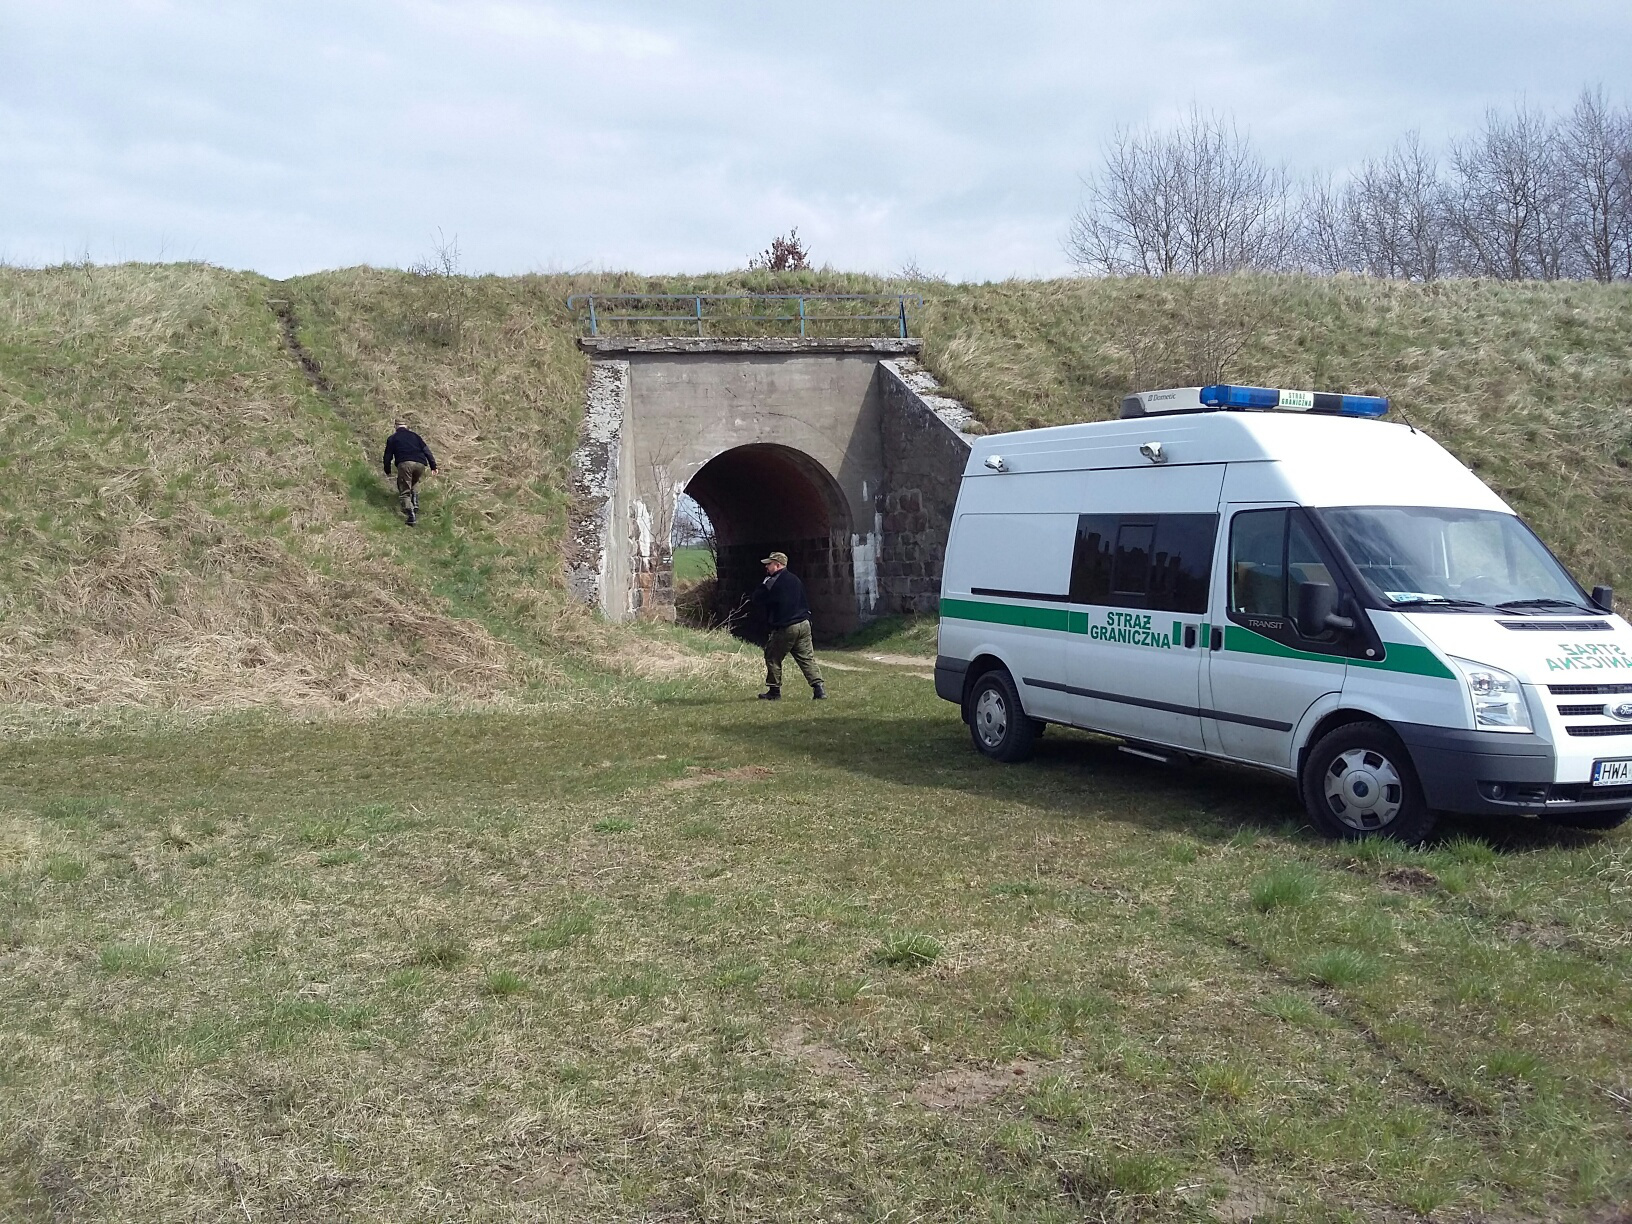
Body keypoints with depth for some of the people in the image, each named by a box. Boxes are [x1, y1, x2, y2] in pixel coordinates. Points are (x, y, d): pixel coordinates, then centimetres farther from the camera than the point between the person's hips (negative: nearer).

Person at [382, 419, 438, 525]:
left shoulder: (392, 439, 20)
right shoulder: (415, 436, 27)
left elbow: (388, 456, 18)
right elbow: (426, 451, 19)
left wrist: (387, 471, 30)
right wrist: (433, 465, 17)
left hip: (404, 464, -3)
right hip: (420, 463, 3)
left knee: (404, 492, 1)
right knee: (415, 484, 31)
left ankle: (411, 514, -18)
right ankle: (415, 505, 12)